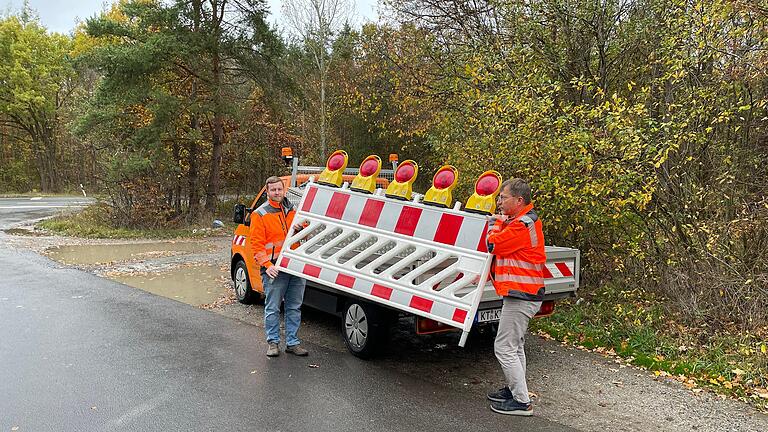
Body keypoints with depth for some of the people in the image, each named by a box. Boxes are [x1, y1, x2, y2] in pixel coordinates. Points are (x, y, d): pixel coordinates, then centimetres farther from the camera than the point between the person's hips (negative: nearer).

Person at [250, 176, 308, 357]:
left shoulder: (293, 211, 14)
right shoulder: (260, 214, 1)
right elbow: (257, 243, -5)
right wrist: (267, 265, -16)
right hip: (275, 269, -5)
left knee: (294, 308, 10)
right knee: (272, 308, 1)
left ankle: (292, 342, 19)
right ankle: (273, 342, 14)